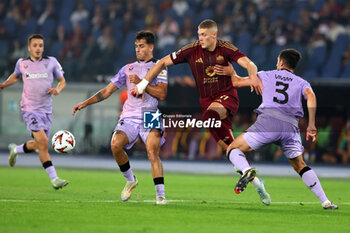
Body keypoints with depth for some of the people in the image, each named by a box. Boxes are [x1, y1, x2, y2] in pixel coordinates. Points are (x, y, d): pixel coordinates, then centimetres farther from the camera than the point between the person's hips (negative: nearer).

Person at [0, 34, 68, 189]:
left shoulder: (51, 62, 2)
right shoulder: (22, 63, 3)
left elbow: (62, 80, 12)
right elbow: (15, 76, 24)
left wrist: (58, 90, -9)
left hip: (46, 111, 3)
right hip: (30, 110, -3)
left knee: (38, 145, 13)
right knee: (43, 142, -20)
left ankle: (15, 149, 45)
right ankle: (54, 178, -19)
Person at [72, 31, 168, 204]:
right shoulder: (128, 68, 21)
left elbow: (162, 94, -6)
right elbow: (107, 91, 22)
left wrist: (141, 83, -13)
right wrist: (85, 103, 15)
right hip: (129, 117, 4)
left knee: (152, 152, -24)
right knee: (115, 145, -22)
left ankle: (160, 195, -22)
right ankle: (130, 180, 2)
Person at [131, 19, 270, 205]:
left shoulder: (225, 48, -5)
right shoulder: (192, 50, -2)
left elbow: (247, 62, -16)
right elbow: (163, 62, 3)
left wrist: (253, 75, -39)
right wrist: (143, 84, -1)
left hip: (227, 96, -3)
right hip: (207, 100, 3)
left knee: (211, 114, -38)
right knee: (229, 147, -4)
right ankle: (257, 185, 6)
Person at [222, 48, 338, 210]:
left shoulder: (266, 76, 23)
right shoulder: (301, 83, 23)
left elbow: (237, 82, 27)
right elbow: (310, 96, 0)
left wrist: (231, 72, 49)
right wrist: (311, 125, -3)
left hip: (268, 121, -2)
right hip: (291, 127, 2)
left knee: (233, 150, 8)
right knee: (300, 166, 20)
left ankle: (246, 169, -26)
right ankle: (325, 202, 10)